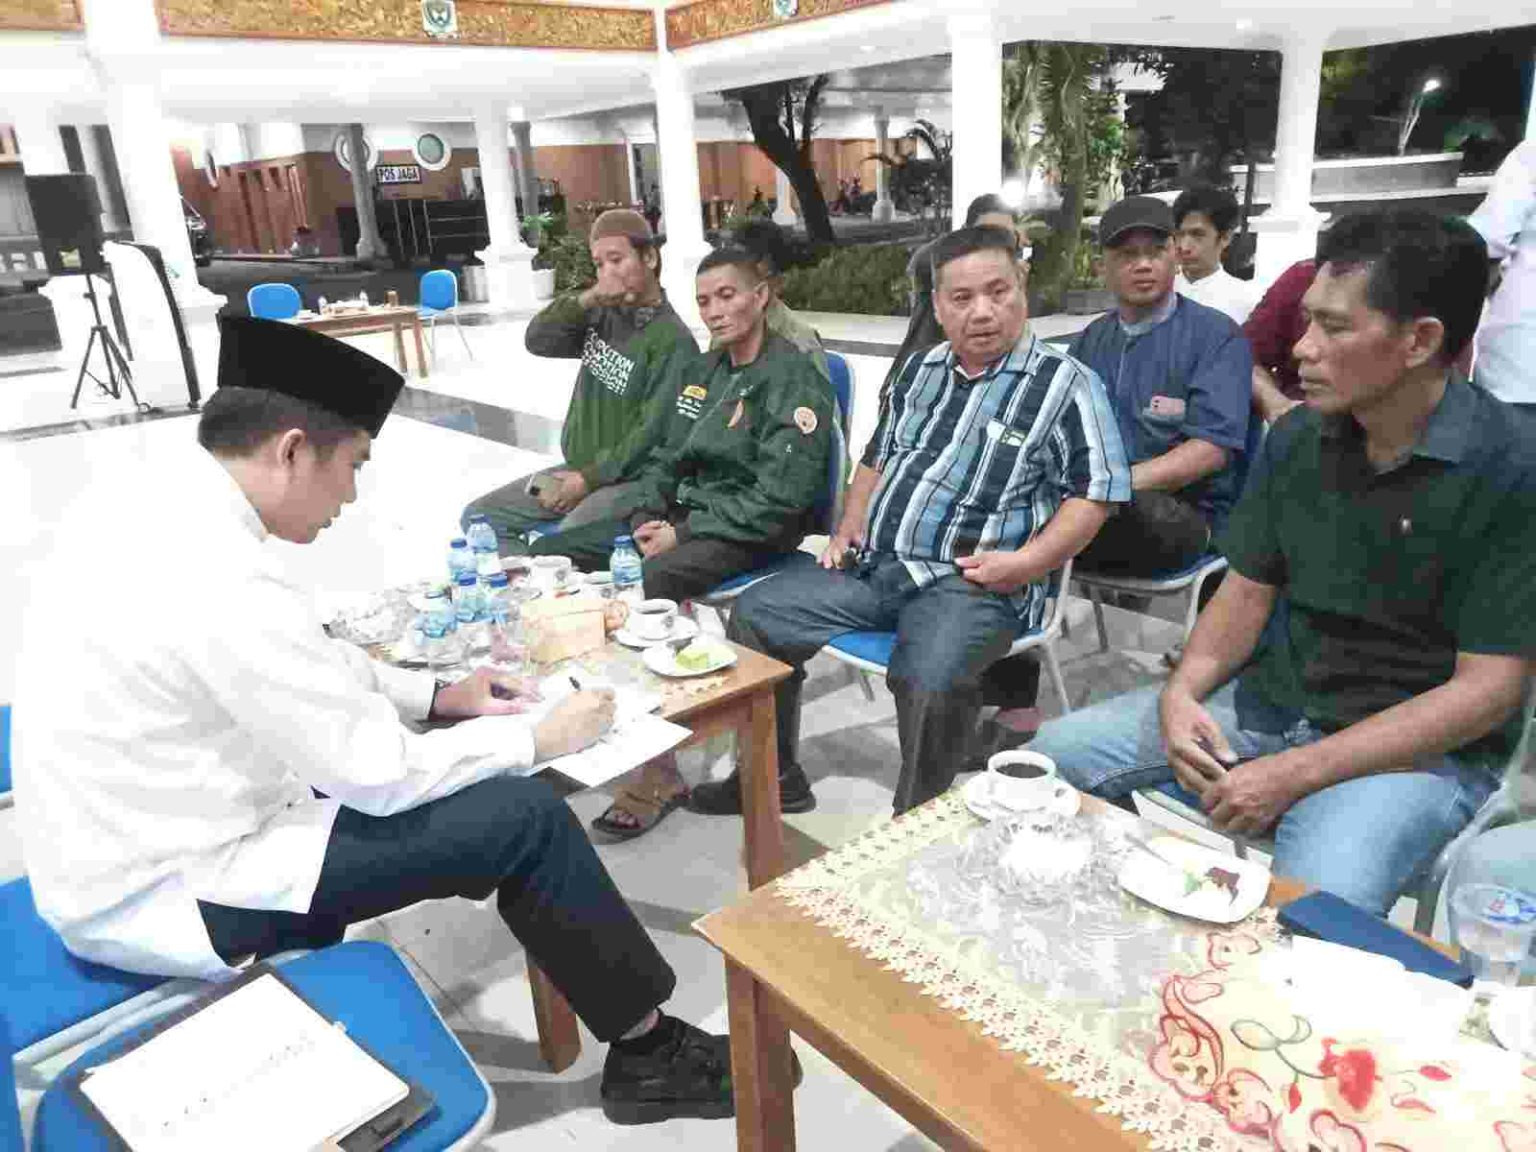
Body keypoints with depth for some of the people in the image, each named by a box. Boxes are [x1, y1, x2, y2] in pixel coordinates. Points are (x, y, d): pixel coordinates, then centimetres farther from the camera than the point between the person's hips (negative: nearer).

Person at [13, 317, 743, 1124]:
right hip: (160, 896, -9)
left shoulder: (151, 516, 1)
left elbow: (308, 666, 13)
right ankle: (648, 1051, 8)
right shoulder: (224, 586, -29)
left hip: (127, 850, 9)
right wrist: (537, 739, -8)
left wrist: (438, 697, 7)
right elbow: (380, 776, -22)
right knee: (525, 816, -12)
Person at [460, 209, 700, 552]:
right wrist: (585, 299, -14)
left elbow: (654, 434, -20)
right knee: (480, 516, 4)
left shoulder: (672, 339, -15)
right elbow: (537, 341, 0)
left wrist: (589, 479, -19)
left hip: (630, 480, -8)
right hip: (577, 469, 8)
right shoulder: (601, 315, 7)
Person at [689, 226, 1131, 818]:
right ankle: (772, 775, 16)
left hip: (970, 582, -6)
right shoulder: (920, 371, 17)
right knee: (754, 614, 0)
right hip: (873, 565, 7)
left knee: (929, 681, -35)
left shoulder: (1064, 382, -3)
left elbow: (1095, 492, -7)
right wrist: (849, 525, 13)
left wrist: (1028, 561, -18)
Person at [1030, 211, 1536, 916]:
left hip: (1419, 745, -5)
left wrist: (1294, 773, -22)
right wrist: (1181, 691, -11)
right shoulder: (1296, 439, 2)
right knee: (1056, 754, -5)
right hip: (1265, 701, 6)